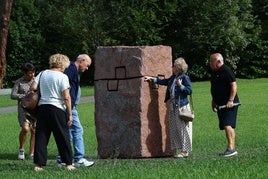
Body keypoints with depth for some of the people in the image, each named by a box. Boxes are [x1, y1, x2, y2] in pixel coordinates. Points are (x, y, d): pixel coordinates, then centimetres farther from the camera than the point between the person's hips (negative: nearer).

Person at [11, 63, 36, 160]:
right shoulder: (19, 82, 1)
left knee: (34, 131, -3)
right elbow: (13, 95, -4)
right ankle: (21, 149, 2)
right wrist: (26, 96, -14)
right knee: (25, 128, -20)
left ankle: (31, 154, 6)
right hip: (23, 109, -3)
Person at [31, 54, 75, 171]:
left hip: (42, 107, 5)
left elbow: (33, 87, 2)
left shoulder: (42, 74, 8)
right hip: (57, 109, -5)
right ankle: (68, 163, 8)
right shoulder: (62, 77, -6)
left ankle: (38, 164, 3)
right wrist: (70, 114, -6)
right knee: (63, 137, 4)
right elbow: (66, 97, -10)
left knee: (41, 136, 6)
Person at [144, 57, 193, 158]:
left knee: (182, 128, -5)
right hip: (173, 107, 9)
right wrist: (152, 79, 26)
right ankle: (179, 149, 15)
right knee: (174, 129, 9)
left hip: (182, 106, -8)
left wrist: (180, 86, -23)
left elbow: (189, 90, -13)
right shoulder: (173, 78, 13)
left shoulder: (185, 78, -10)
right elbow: (164, 82, 26)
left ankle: (185, 151, 0)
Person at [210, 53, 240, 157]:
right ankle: (231, 148, 11)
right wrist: (213, 101, 26)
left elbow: (234, 85, -17)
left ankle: (231, 148, -21)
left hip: (229, 104, -9)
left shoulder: (226, 70, -11)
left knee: (227, 125, -17)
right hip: (220, 104, 9)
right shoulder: (215, 72, 17)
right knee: (227, 126, 8)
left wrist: (231, 100, -23)